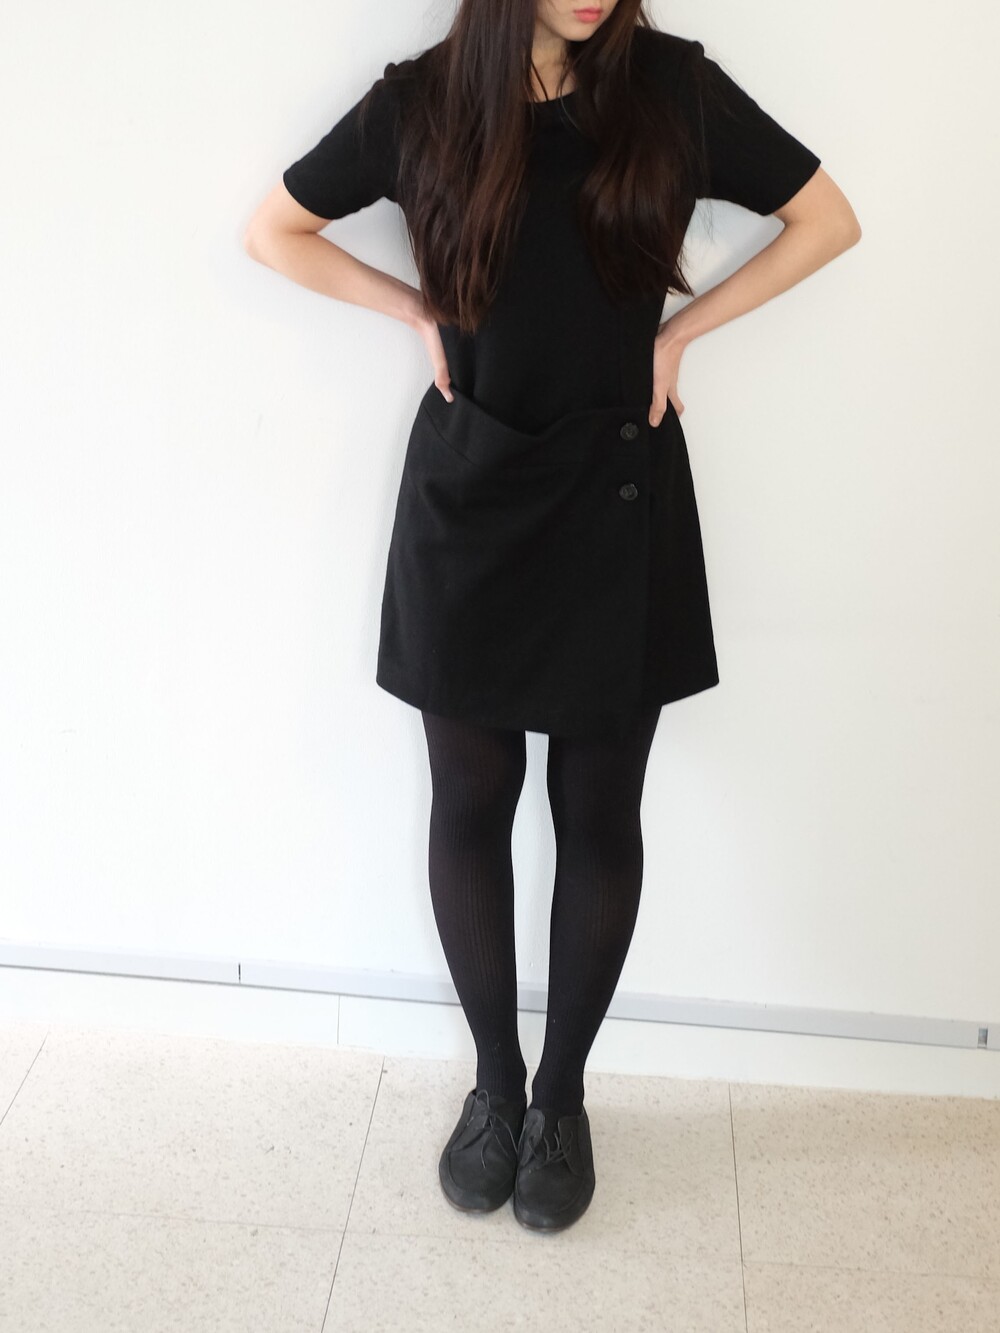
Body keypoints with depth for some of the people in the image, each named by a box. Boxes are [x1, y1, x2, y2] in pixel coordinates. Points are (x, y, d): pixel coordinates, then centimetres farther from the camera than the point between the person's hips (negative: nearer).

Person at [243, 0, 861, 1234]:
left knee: (599, 816, 7)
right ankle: (494, 1078, 29)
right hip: (468, 496, 1)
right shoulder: (421, 101, -1)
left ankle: (562, 1094, 27)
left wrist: (682, 329, -1)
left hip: (620, 497, 0)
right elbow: (275, 230, 11)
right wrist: (417, 313, 1)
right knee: (469, 805, 8)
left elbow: (827, 220, 6)